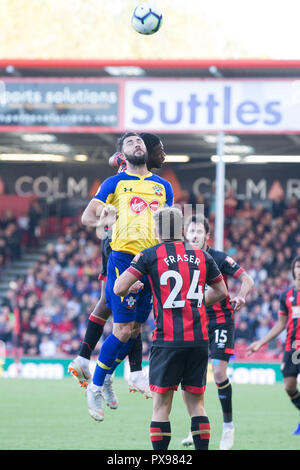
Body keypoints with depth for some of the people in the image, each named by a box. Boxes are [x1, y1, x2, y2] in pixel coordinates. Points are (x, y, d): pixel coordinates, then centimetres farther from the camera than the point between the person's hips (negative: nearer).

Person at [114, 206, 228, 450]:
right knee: (196, 404, 10)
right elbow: (221, 291, 22)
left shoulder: (150, 255, -1)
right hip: (199, 339, 3)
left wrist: (134, 287, 17)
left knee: (161, 406, 2)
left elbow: (119, 288, -5)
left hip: (167, 340, -3)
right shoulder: (202, 256, 11)